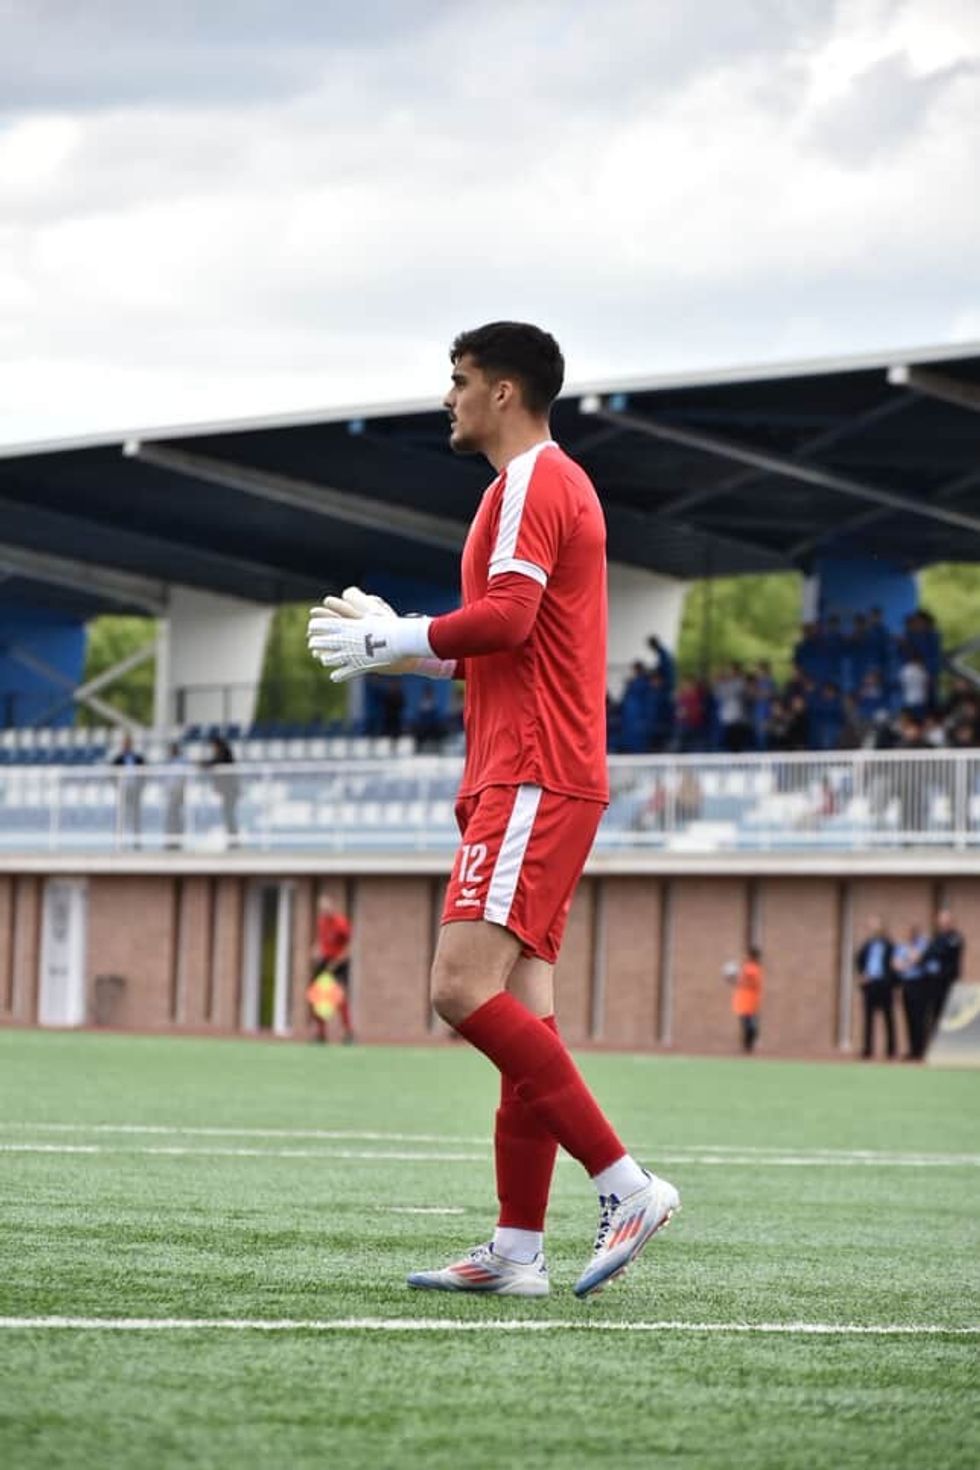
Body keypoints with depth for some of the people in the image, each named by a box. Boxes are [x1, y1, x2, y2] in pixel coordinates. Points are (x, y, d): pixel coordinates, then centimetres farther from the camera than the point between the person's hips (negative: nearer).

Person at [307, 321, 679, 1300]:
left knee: (464, 987, -19)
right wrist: (401, 646, 23)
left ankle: (626, 1185, -20)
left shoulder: (533, 481, -7)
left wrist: (395, 638, -8)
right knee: (522, 1012, 4)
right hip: (528, 782, 11)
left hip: (531, 780, -11)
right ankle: (516, 1249, 1)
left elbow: (505, 615, -20)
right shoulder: (553, 484, 26)